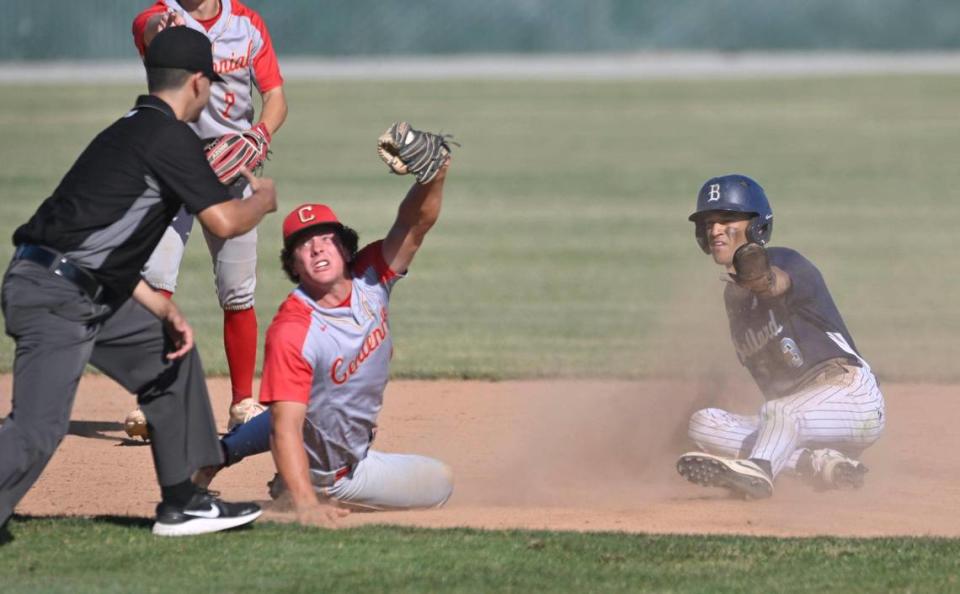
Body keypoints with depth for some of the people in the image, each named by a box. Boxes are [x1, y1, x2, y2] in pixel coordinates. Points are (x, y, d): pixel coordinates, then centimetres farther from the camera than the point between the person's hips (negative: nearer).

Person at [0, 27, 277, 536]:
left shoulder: (130, 130, 19)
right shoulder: (170, 136, -10)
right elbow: (224, 222, -15)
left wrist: (163, 310, 16)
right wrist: (264, 198, 8)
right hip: (53, 294, -10)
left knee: (169, 355, 23)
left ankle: (182, 504, 29)